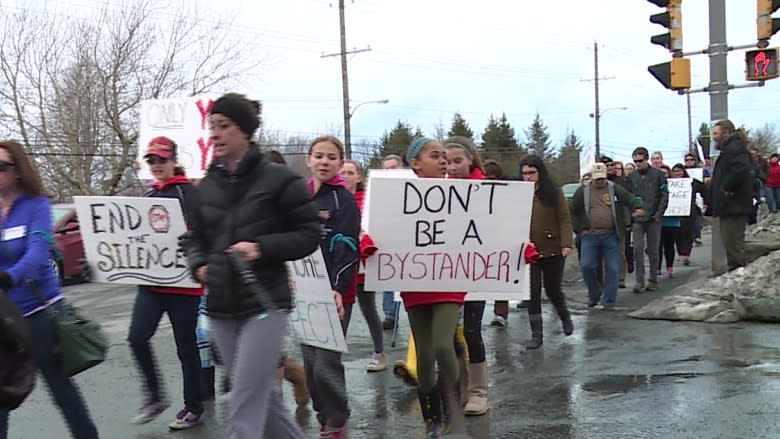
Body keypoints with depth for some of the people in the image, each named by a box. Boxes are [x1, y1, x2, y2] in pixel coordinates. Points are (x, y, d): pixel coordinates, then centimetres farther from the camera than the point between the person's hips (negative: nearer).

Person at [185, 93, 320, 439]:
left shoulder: (278, 179, -7)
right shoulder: (207, 186, 9)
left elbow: (309, 234, -5)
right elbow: (195, 239, 18)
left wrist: (262, 247, -17)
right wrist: (199, 265, -2)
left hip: (265, 304, -6)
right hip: (221, 307, 6)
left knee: (244, 409, -7)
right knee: (262, 398, 17)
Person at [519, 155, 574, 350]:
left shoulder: (554, 192, -2)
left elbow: (564, 219, -6)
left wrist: (566, 243, -17)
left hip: (553, 250, -1)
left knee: (553, 290, 9)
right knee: (533, 294, 0)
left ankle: (565, 317, 40)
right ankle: (536, 335, 9)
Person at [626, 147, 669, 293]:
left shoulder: (658, 174, 0)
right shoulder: (632, 177, 7)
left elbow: (664, 195, -1)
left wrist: (658, 214, -10)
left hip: (653, 219, -1)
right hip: (637, 220, 2)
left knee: (653, 251, 6)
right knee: (637, 250, -7)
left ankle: (653, 280, 15)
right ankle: (639, 281, -4)